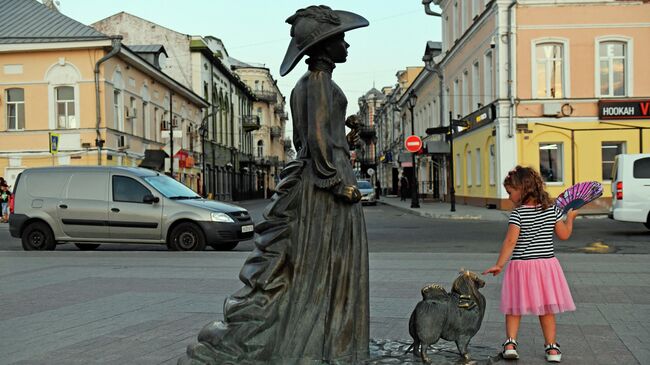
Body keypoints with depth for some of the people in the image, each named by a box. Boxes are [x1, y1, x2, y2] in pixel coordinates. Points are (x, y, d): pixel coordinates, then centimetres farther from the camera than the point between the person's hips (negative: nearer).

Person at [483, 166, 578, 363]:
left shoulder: (518, 214, -12)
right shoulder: (552, 209, 1)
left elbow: (510, 241, -17)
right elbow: (564, 234, 8)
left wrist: (499, 265, -14)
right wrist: (570, 217, 26)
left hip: (521, 265, -3)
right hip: (547, 264, 4)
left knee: (514, 308, 10)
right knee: (546, 309, 13)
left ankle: (510, 343, 2)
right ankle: (551, 347, 17)